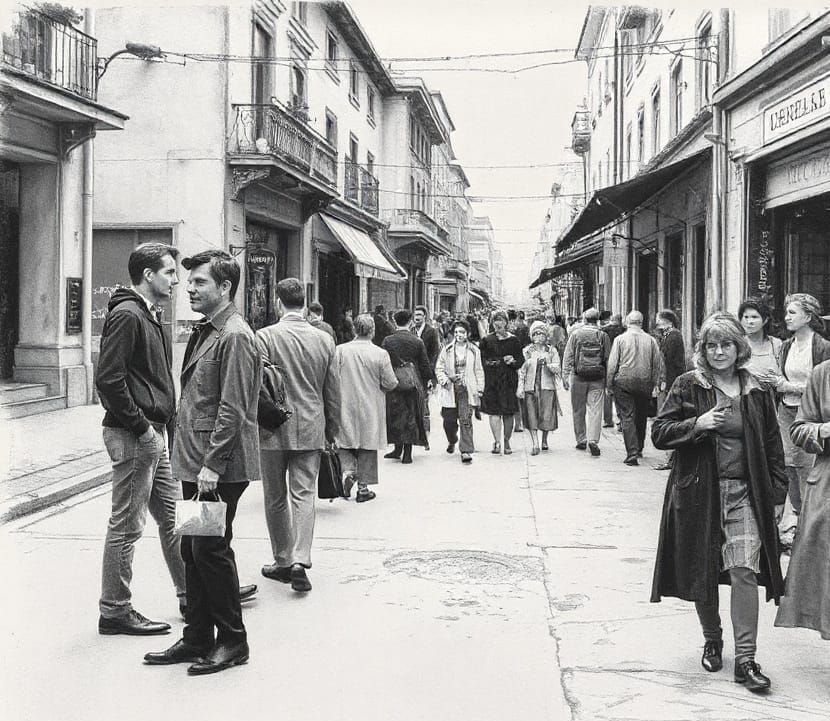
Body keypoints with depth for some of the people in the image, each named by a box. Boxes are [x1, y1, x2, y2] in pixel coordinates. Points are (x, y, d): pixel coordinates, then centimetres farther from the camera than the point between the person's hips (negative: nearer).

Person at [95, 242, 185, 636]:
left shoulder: (151, 315, 17)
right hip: (134, 436, -10)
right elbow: (108, 379, -22)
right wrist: (141, 427, -19)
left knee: (173, 516, 16)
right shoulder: (126, 315, -14)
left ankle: (190, 593, 27)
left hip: (155, 433, 10)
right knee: (127, 525, -2)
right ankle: (114, 611, 8)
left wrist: (166, 420, 12)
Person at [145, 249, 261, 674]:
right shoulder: (205, 332, 16)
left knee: (211, 550, -3)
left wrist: (213, 464, -22)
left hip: (220, 467, -9)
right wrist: (192, 459, 16)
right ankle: (197, 638, 23)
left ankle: (232, 642, 9)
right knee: (192, 551, 13)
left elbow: (233, 409, -19)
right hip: (195, 463, 10)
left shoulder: (234, 336, -14)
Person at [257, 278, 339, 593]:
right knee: (304, 495, 3)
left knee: (276, 499, 10)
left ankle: (283, 561, 18)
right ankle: (300, 559, -11)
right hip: (311, 430, 3)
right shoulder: (324, 339, 3)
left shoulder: (265, 336, -9)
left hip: (275, 429, -2)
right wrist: (331, 430, 18)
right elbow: (332, 392, 8)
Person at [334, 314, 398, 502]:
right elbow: (390, 383, -7)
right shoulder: (380, 354, -10)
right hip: (371, 409, -1)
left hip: (345, 407, 1)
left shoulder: (340, 350, -7)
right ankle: (363, 487, 12)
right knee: (367, 446, 9)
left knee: (345, 444, 15)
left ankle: (348, 470, -9)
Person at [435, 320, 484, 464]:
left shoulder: (474, 350, 6)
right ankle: (452, 442, 38)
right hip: (450, 390, 1)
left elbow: (479, 371, 8)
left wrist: (479, 389, 2)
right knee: (449, 421, 7)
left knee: (466, 420, -9)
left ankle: (466, 451, -7)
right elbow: (439, 369, 8)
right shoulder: (446, 350, 6)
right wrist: (445, 380, -10)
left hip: (467, 390, -1)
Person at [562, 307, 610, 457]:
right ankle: (593, 440, -15)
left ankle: (581, 440, 19)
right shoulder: (603, 336, 1)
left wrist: (565, 377, 1)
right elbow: (608, 359, 2)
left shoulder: (575, 334, -1)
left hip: (578, 377, 0)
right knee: (595, 410, -1)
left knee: (579, 410, 12)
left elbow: (568, 357, -2)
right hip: (598, 379, 0)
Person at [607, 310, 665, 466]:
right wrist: (656, 385, 14)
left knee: (627, 417, -3)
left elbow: (612, 364, -4)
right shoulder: (651, 340, 5)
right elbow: (658, 364, 7)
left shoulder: (620, 339, -2)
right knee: (641, 417, 18)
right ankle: (639, 449, 32)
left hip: (623, 382, -3)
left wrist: (609, 384, 4)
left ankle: (632, 453, -13)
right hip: (645, 383, 3)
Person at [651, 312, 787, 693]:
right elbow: (659, 433, -2)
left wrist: (777, 486, 6)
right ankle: (712, 641, 31)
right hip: (699, 491, -1)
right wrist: (697, 424, -16)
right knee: (703, 571, 9)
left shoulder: (756, 392, 7)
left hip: (744, 493, 1)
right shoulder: (687, 386, 0)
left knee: (745, 569, -10)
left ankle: (745, 659, -4)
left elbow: (772, 444, 13)